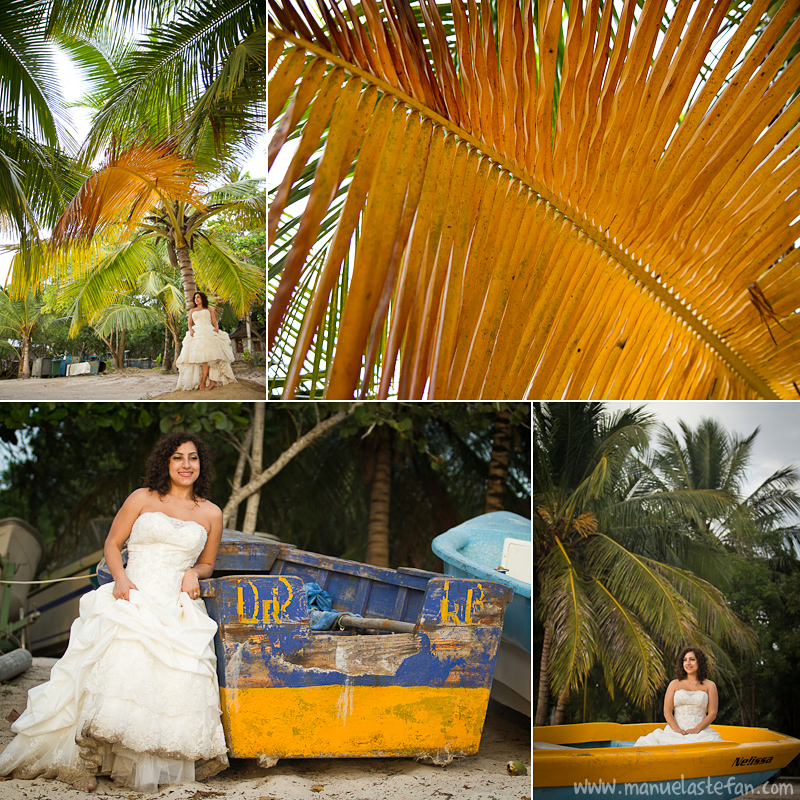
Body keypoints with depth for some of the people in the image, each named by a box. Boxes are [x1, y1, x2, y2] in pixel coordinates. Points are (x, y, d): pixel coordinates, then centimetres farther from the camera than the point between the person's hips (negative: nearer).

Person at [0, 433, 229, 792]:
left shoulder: (211, 514, 16)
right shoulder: (143, 498, 12)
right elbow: (112, 544, 13)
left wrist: (193, 573, 3)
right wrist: (120, 577, -6)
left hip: (176, 605, 2)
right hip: (131, 596, -2)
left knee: (180, 671, -30)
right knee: (121, 656, -34)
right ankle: (89, 753, -27)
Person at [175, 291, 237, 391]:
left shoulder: (209, 310, 24)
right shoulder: (192, 311, 28)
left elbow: (215, 322, 16)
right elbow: (190, 324, 19)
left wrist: (216, 328, -7)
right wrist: (191, 330, -3)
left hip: (209, 332, -1)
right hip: (197, 333, 1)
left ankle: (203, 383, -32)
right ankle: (213, 381, -32)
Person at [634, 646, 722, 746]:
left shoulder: (709, 686, 13)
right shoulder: (674, 684, 16)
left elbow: (712, 713, 6)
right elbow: (667, 712, 8)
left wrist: (697, 729, -11)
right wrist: (676, 729, -12)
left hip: (700, 732, 0)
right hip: (676, 732, 0)